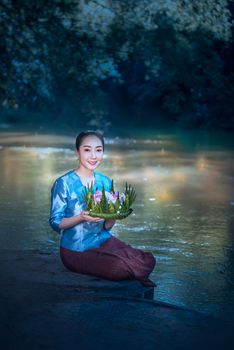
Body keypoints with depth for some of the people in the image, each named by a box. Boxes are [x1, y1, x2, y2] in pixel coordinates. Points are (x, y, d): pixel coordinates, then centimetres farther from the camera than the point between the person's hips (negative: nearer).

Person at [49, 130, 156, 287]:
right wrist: (82, 217, -26)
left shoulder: (106, 182, 6)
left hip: (104, 240, 5)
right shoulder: (63, 183, -9)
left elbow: (107, 226, 9)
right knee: (123, 268, -27)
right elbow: (55, 223, -9)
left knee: (148, 261, -18)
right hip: (77, 250, -5)